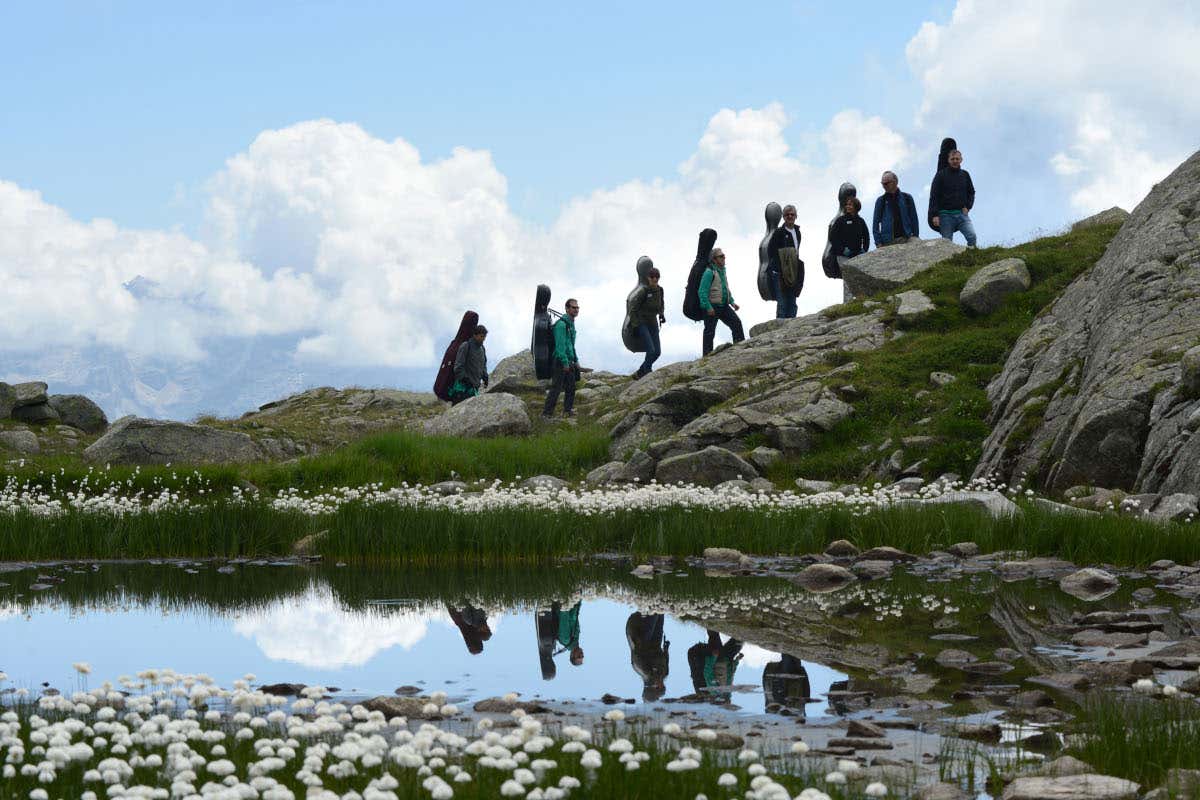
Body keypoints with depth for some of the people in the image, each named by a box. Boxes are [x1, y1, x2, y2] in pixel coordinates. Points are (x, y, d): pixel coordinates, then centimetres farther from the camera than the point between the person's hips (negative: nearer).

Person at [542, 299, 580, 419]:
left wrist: (576, 360, 23)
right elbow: (560, 345, -21)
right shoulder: (562, 324, -16)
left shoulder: (571, 323, 16)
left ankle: (568, 411, 21)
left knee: (571, 387, 12)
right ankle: (547, 413, -7)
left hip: (569, 361, 9)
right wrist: (565, 363, -22)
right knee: (556, 388, -9)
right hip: (561, 361, -9)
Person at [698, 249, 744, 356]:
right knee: (710, 332, -3)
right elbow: (702, 292, -20)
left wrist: (732, 302, 15)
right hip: (712, 307, -8)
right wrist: (708, 307, -23)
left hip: (723, 306, 8)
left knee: (736, 323, -2)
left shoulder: (722, 271, 14)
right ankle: (707, 355, 2)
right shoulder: (709, 272, -15)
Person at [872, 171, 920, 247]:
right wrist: (878, 242, -1)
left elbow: (914, 219, 11)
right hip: (888, 242, 0)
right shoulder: (881, 200, 10)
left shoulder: (907, 198, 10)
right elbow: (876, 223, 9)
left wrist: (915, 237, 1)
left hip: (905, 238, 0)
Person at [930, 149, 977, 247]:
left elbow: (971, 192, 23)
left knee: (972, 236, -19)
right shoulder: (941, 175, 2)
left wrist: (968, 207, 5)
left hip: (962, 213, 2)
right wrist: (935, 215, -10)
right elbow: (933, 196, -1)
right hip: (946, 214, -2)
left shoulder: (965, 175, 12)